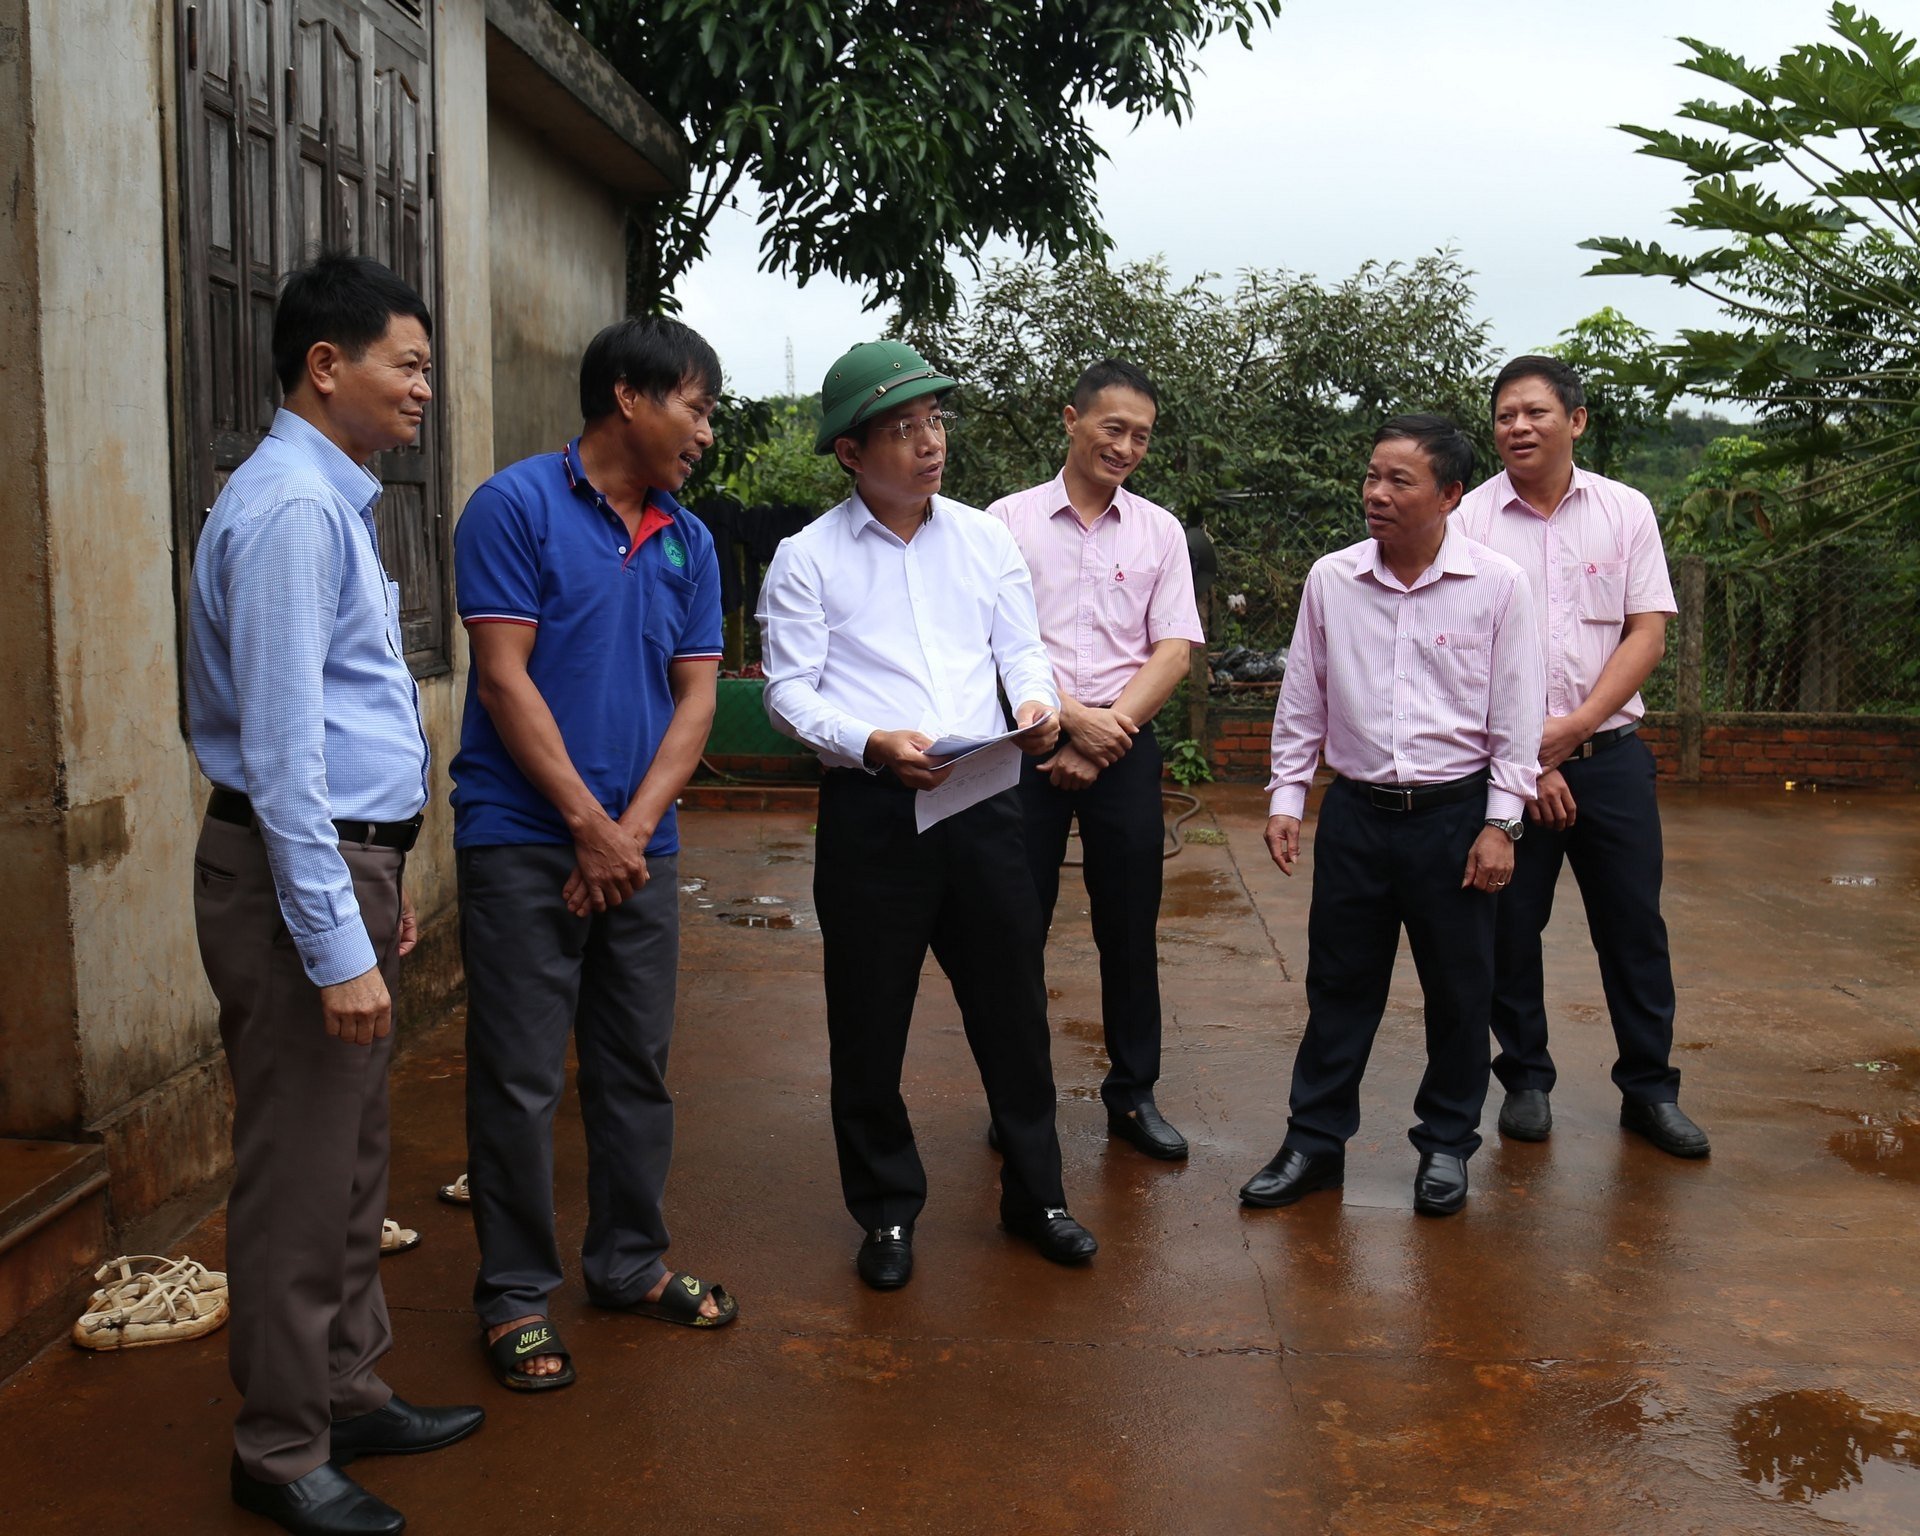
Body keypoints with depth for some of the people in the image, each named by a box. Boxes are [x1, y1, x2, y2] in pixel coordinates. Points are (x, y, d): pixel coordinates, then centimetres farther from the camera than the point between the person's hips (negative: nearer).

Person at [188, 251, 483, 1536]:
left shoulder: (337, 501, 15)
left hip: (352, 859, 10)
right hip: (301, 871, -10)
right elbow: (281, 748, -23)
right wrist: (337, 944, -23)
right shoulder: (290, 509, -17)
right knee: (299, 1177, 1)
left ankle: (350, 1394, 33)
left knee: (354, 1157, 19)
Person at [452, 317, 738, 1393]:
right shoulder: (518, 507, -6)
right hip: (524, 842, -5)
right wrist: (589, 827, -13)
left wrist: (635, 828, -6)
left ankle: (632, 1262, 28)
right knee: (521, 1080, 0)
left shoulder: (688, 541, 11)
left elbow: (696, 696, 7)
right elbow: (505, 679, -12)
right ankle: (517, 1293, 14)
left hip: (640, 846, 6)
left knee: (639, 1065, 13)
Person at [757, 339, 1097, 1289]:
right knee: (870, 1024, 7)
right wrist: (871, 744, -22)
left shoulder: (984, 538, 11)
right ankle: (887, 1211, 25)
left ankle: (1034, 1194, 30)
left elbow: (1021, 647, 11)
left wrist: (1038, 702, -12)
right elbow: (789, 692, -5)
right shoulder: (807, 559, -1)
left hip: (982, 800, 3)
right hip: (869, 809, -3)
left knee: (1013, 1004, 12)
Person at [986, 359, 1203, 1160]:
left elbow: (1172, 650, 2)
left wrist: (1104, 736, -8)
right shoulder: (1009, 520, 2)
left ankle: (1133, 1093, 20)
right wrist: (1073, 718, -14)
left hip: (1125, 748, 2)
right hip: (1028, 745, -2)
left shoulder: (1160, 531, 8)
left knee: (1130, 926, 7)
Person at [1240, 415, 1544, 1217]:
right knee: (1339, 982, 9)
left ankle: (1447, 1143, 26)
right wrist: (1285, 798, 5)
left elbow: (1515, 715, -3)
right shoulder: (1330, 579, 0)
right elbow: (1302, 700, 8)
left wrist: (1500, 822, -6)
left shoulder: (1497, 584, -6)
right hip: (1355, 812, 2)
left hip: (1454, 814, -2)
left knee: (1459, 988, 9)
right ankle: (1315, 1141, 22)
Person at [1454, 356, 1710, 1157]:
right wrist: (1525, 761, -9)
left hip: (1609, 753, 1)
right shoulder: (1469, 521, -1)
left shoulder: (1625, 512, 4)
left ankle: (1648, 1087, 18)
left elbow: (1648, 634, 0)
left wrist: (1574, 728, -12)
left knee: (1634, 925, 5)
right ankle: (1525, 1081, 20)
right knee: (1509, 927, 5)